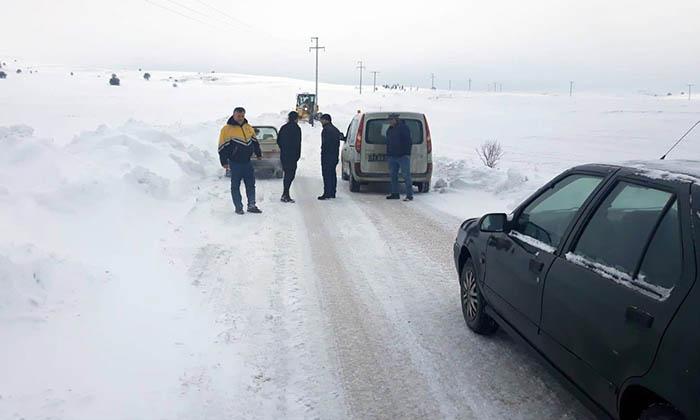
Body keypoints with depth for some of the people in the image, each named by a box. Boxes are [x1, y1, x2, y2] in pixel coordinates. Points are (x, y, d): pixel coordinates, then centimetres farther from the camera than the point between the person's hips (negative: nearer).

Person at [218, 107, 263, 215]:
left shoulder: (248, 128, 8)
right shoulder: (227, 129, -9)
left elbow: (255, 142, 23)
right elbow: (222, 147, -9)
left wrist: (259, 154, 25)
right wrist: (224, 162, -11)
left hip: (247, 162, 5)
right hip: (235, 163, -5)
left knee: (251, 184, 8)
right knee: (236, 186, 2)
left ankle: (251, 206, 16)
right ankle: (238, 208, 9)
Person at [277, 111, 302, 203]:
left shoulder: (283, 127, 12)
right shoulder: (296, 128, -10)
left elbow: (278, 141, 16)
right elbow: (297, 143, -14)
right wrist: (298, 155, -8)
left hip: (283, 155, 7)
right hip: (292, 156, -7)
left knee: (287, 174, 15)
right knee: (290, 175, -4)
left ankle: (285, 195, 17)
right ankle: (285, 195, -8)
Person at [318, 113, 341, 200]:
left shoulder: (326, 129, -12)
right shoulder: (335, 129, 18)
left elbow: (325, 143, -19)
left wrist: (323, 151, -12)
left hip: (327, 155, -9)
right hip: (335, 155, 9)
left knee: (327, 174, -9)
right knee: (332, 174, 13)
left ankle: (327, 193, -11)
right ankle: (332, 193, 16)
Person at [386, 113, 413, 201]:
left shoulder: (403, 128, -7)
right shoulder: (389, 130, 18)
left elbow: (408, 142, -11)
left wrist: (407, 153, -18)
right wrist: (388, 154, 18)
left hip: (403, 156, -8)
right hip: (392, 156, 8)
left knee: (406, 175, -7)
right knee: (393, 175, 10)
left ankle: (409, 195, -6)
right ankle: (395, 194, 18)